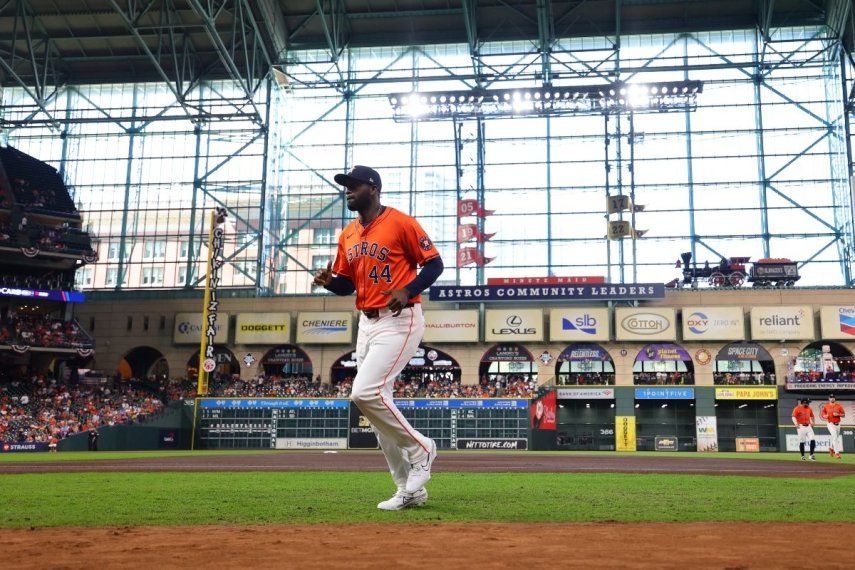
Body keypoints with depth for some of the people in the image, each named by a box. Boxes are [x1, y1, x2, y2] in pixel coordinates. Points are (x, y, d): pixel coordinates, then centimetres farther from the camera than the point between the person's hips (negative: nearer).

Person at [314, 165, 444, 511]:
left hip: (400, 321, -8)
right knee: (375, 401, 8)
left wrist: (407, 290, -22)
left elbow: (434, 263, -8)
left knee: (366, 392, -22)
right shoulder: (347, 235, 13)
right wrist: (329, 281, -4)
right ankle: (409, 490, 18)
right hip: (367, 323, 9)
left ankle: (420, 448, 2)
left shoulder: (400, 223, -9)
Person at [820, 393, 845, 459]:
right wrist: (825, 416, -16)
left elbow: (843, 415, 5)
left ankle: (831, 448, 44)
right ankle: (837, 452, -21)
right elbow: (822, 414, 6)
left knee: (835, 438, 16)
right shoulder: (825, 406, 1)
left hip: (837, 424, 4)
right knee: (835, 436, -19)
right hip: (830, 424, -4)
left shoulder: (839, 406, 5)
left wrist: (838, 414, -15)